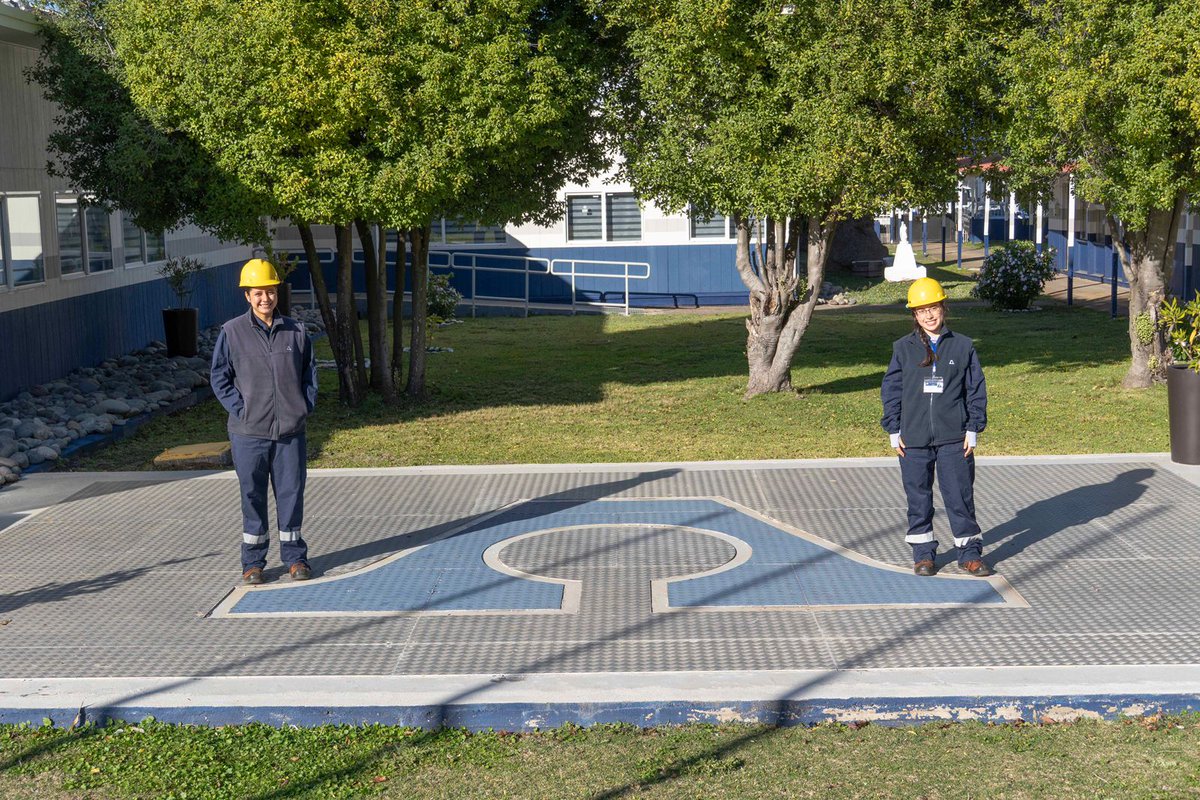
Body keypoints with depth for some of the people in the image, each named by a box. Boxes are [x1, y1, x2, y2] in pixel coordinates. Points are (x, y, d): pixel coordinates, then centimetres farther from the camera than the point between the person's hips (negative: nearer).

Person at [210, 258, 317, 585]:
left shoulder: (295, 331, 6)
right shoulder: (232, 333, -2)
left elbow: (310, 371, 14)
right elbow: (220, 378, 2)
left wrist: (306, 407, 3)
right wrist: (240, 410, -7)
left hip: (290, 431, 2)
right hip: (249, 433, -2)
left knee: (292, 493, 7)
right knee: (252, 496, 5)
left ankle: (294, 557, 19)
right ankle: (252, 562, 15)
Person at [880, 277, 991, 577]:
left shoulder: (963, 346, 3)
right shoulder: (903, 349, 4)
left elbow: (976, 390, 5)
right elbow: (891, 390, 7)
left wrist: (973, 430, 0)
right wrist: (894, 431, 2)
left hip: (954, 438, -1)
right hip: (913, 439, 1)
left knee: (960, 495, 1)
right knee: (918, 497, 7)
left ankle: (969, 552, 13)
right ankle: (923, 554, 18)